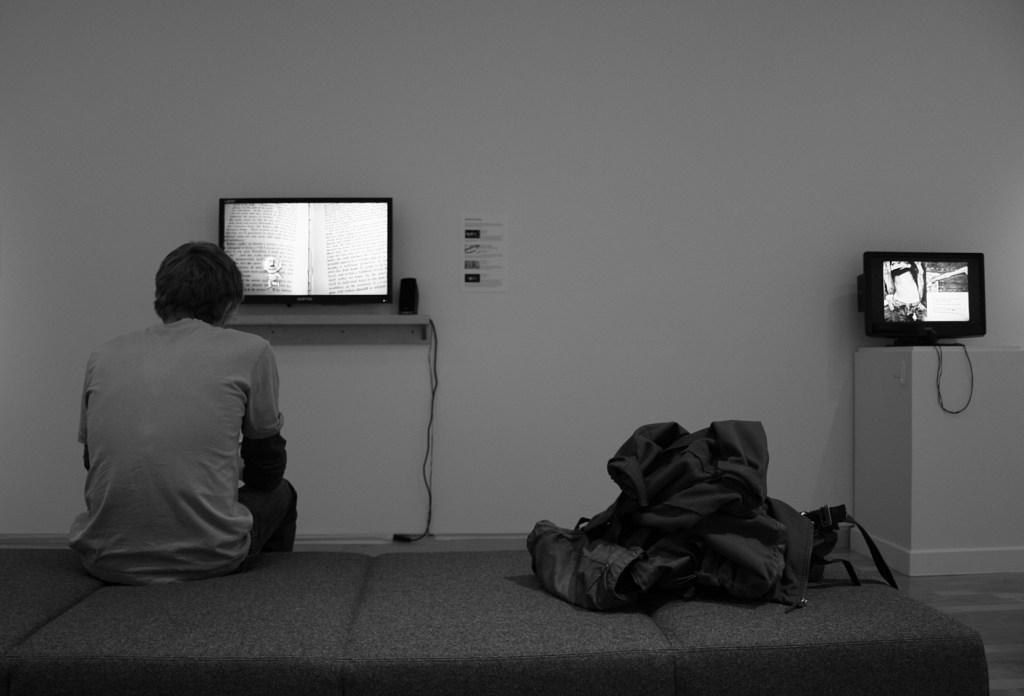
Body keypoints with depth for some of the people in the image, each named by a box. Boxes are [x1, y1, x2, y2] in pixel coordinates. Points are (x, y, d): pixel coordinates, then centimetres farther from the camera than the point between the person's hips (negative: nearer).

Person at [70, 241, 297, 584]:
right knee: (279, 494, 27)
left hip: (106, 561, 4)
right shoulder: (250, 351, -2)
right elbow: (266, 472, 7)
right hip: (206, 558, -4)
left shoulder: (103, 355, 7)